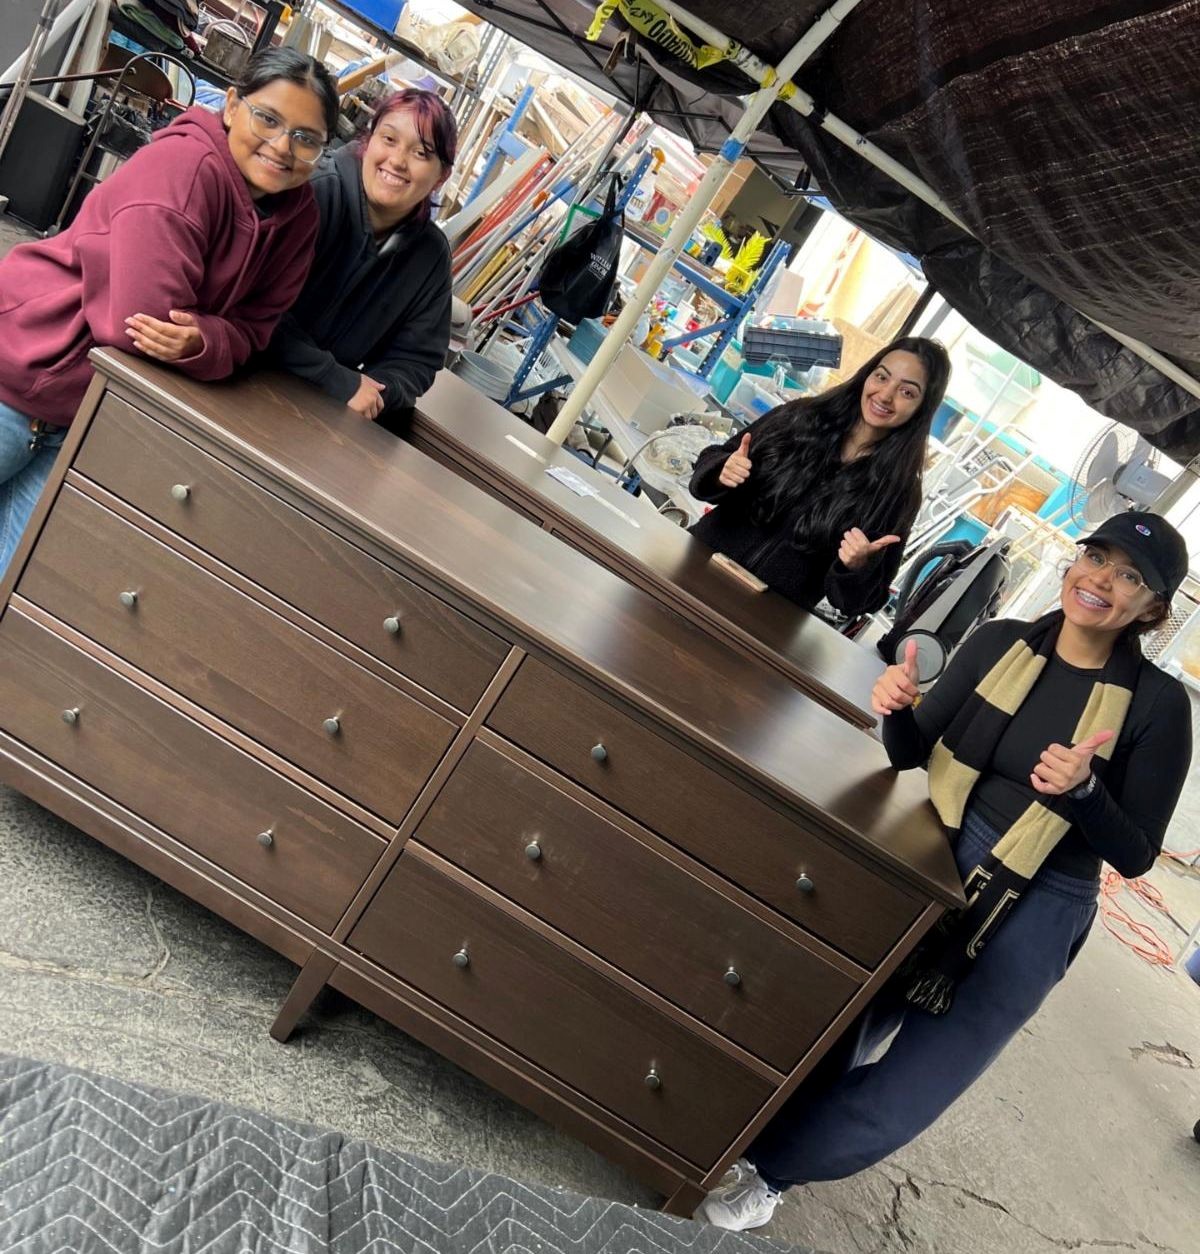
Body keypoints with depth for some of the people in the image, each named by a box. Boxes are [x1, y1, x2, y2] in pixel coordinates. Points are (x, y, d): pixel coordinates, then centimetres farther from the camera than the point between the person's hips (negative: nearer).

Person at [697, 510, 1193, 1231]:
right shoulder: (1001, 642, -2)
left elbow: (1136, 855, -7)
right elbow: (914, 753, 3)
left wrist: (1083, 792, -26)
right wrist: (897, 709, -18)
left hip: (1031, 916, -2)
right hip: (934, 864, 3)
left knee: (906, 1094, 0)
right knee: (838, 1034, 8)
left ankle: (768, 1165, 21)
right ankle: (782, 1132, 36)